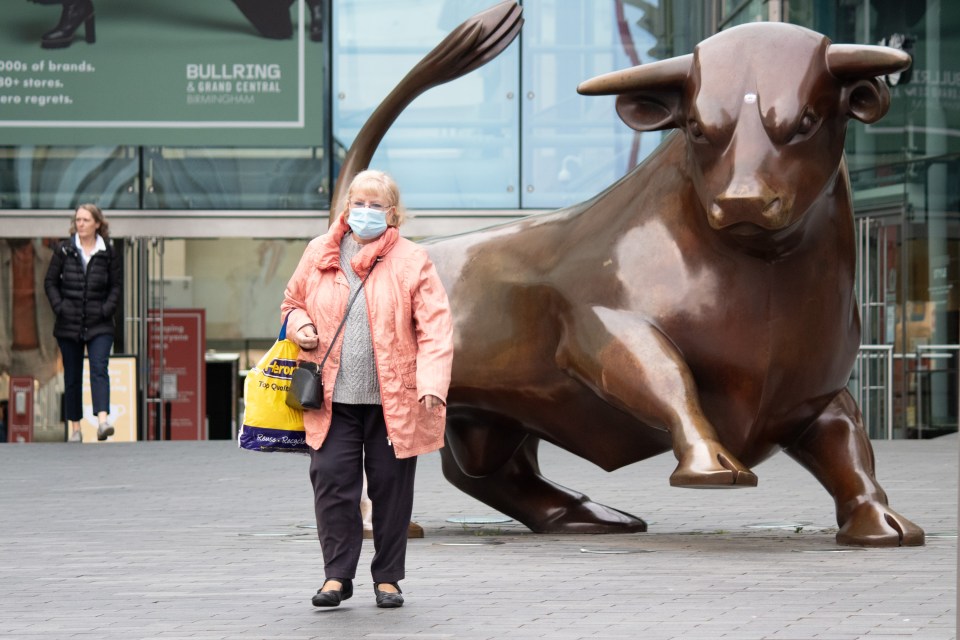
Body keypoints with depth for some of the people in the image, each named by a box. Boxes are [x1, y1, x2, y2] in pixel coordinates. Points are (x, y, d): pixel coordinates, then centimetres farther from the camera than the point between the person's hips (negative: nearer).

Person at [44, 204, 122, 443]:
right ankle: (75, 427, 13)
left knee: (99, 369, -17)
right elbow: (50, 282, 7)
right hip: (69, 324, 2)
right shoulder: (64, 250, 4)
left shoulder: (108, 253, 2)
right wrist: (59, 307, -6)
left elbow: (116, 285, 6)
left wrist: (107, 309, -8)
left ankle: (102, 421, -30)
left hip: (99, 325, -2)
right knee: (72, 377, 6)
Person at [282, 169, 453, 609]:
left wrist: (431, 384, -19)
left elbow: (435, 329, -7)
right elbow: (292, 301, 22)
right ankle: (337, 575, 8)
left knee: (390, 487, 5)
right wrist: (299, 324, -1)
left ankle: (387, 577, 17)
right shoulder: (319, 254, 7)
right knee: (332, 482, -3)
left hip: (393, 399, -2)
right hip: (332, 397, 2)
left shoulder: (412, 262, -2)